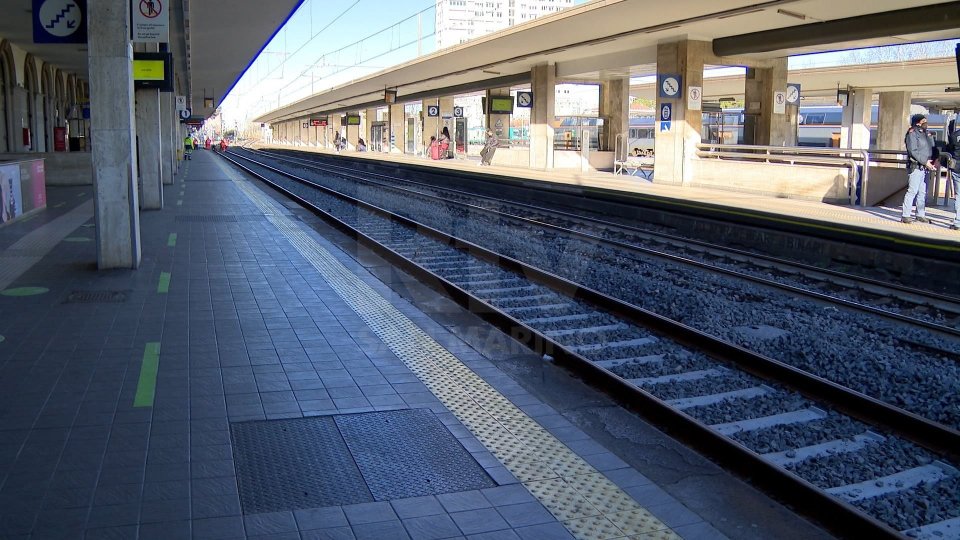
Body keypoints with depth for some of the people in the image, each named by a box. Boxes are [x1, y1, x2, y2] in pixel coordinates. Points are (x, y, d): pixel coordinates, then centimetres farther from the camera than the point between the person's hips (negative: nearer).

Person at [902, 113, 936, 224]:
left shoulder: (925, 133, 17)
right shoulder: (912, 134, -7)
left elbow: (931, 148, 19)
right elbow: (913, 151, -15)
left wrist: (934, 160, 1)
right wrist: (925, 161, -17)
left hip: (924, 168, 8)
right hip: (915, 166, -8)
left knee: (922, 192, 10)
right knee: (912, 191, -11)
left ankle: (920, 215, 17)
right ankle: (905, 216, -9)